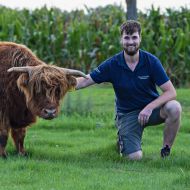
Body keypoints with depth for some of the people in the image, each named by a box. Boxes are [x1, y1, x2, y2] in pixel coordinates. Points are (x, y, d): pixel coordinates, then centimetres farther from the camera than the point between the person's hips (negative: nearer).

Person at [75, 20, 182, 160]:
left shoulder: (151, 61, -12)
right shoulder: (113, 64, -10)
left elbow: (171, 92, -15)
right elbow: (85, 81, -7)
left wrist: (150, 107, -29)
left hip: (151, 108, 1)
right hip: (127, 114, 0)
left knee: (174, 108, -32)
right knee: (135, 157, -20)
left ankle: (166, 150, -8)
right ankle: (123, 139, 18)